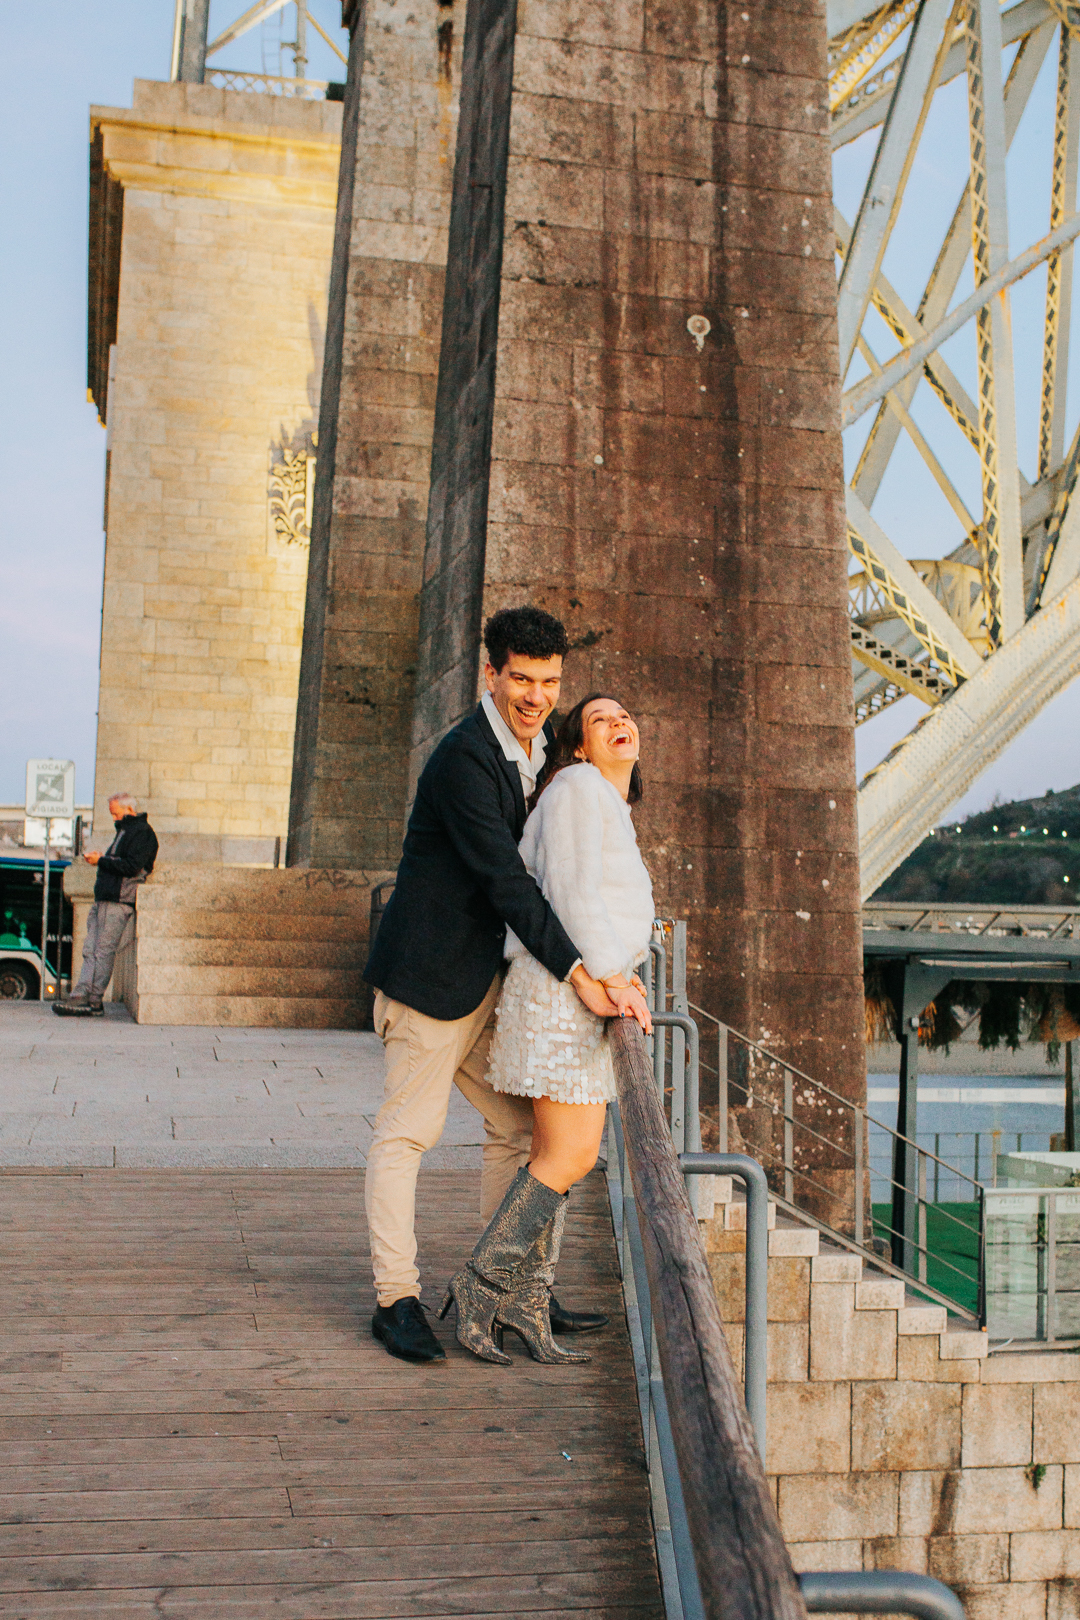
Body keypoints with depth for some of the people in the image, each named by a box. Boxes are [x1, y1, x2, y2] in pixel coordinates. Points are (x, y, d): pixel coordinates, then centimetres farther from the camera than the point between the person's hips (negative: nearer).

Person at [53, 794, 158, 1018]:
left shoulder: (142, 832, -8)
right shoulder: (125, 830, 24)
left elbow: (131, 866, -18)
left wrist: (101, 861, -10)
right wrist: (100, 858, 9)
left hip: (119, 901, -10)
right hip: (103, 899, 10)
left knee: (103, 951, -8)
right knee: (90, 951, 3)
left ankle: (94, 1002, -5)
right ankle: (80, 997, 1)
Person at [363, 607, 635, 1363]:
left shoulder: (540, 748, 10)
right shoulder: (465, 757, -19)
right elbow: (505, 880, -24)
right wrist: (577, 973, -25)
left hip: (485, 971, 9)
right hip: (431, 968, -9)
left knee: (522, 1126, 11)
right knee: (408, 1131, -3)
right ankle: (396, 1300, 5)